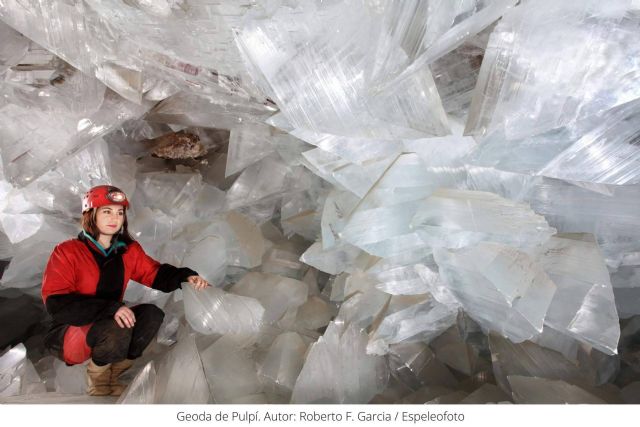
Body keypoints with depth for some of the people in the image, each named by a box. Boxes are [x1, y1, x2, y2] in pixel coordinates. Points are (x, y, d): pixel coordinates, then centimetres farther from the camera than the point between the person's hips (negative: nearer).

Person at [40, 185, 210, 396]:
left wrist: (185, 276, -18)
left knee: (152, 314, -20)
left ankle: (111, 376, -3)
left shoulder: (129, 250, 1)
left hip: (108, 322, 6)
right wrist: (111, 308, -34)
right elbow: (56, 303, -22)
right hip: (68, 334, -5)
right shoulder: (67, 252, -14)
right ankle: (97, 378, -1)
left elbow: (156, 274, 4)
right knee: (118, 331, -35)